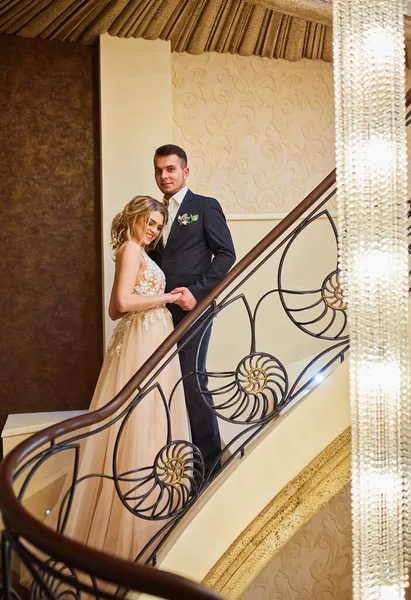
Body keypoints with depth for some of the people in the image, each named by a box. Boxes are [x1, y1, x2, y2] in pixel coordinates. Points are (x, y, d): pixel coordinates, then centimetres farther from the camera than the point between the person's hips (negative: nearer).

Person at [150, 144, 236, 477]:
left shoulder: (205, 206, 1)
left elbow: (226, 254, -5)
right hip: (161, 312, 6)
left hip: (191, 310, -5)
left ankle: (209, 459, 11)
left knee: (193, 383, -4)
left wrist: (197, 291, -14)